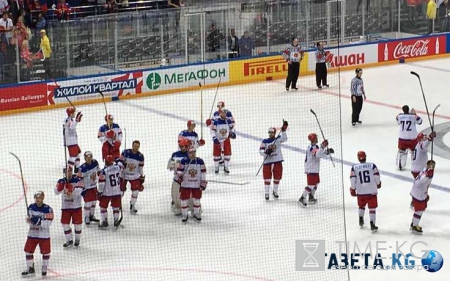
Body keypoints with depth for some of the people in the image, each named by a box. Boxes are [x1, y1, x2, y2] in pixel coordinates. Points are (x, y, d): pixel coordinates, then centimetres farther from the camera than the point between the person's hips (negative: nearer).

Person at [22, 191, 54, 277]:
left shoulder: (47, 209, -16)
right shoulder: (31, 207, 0)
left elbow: (48, 223, -19)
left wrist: (39, 221, -30)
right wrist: (29, 220, -10)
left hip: (44, 235, -4)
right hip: (32, 234, 4)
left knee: (45, 252, 7)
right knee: (28, 250, 6)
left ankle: (44, 268, 28)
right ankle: (30, 268, 22)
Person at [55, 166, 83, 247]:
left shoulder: (77, 180, -11)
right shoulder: (61, 181, 1)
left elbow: (79, 191, -22)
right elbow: (56, 192, -6)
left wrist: (71, 190, -37)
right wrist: (61, 186, -23)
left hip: (76, 206, -3)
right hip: (65, 207, 3)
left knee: (77, 223, 4)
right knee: (65, 223, 4)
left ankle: (77, 239, 26)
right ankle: (69, 240, 20)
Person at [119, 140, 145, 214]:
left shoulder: (140, 156, -6)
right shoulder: (125, 152, -17)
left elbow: (141, 167, 5)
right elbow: (120, 163, -12)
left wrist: (142, 177, 7)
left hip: (134, 176, 2)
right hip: (124, 175, -2)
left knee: (135, 191, -5)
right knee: (121, 190, 4)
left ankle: (132, 206, 13)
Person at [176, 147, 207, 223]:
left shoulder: (200, 161, -4)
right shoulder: (184, 161, -9)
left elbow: (203, 172, 1)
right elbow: (179, 170, -1)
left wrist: (203, 183, -1)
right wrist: (179, 175, -23)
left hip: (197, 185, 1)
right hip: (185, 184, -1)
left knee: (197, 199, 12)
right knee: (184, 199, 3)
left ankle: (197, 214, 30)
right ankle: (184, 215, 18)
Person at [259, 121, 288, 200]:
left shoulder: (278, 139, 1)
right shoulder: (265, 141, 0)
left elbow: (284, 139, -18)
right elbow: (261, 151, -2)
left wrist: (283, 130, -32)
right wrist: (266, 152, -23)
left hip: (277, 162, 1)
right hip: (267, 162, -1)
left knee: (277, 178, 11)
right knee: (267, 178, 0)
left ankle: (275, 192, 30)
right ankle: (266, 193, 11)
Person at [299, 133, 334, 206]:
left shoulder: (315, 147, 13)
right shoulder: (312, 147, -20)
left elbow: (321, 155, 16)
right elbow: (317, 154, -38)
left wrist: (327, 151, 1)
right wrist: (322, 147, -46)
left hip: (315, 169, 11)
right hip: (311, 170, -11)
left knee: (316, 183, 21)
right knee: (311, 185, -9)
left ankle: (311, 198, 34)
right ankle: (302, 199, -5)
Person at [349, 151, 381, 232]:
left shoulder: (354, 168, -3)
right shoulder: (372, 166, -6)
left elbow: (352, 180, -5)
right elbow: (377, 177, -2)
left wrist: (353, 189, 9)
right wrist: (378, 184, 17)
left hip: (360, 192, 2)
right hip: (372, 191, -2)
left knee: (361, 205, 28)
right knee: (372, 208, 4)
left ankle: (361, 220, 35)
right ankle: (372, 225, -2)